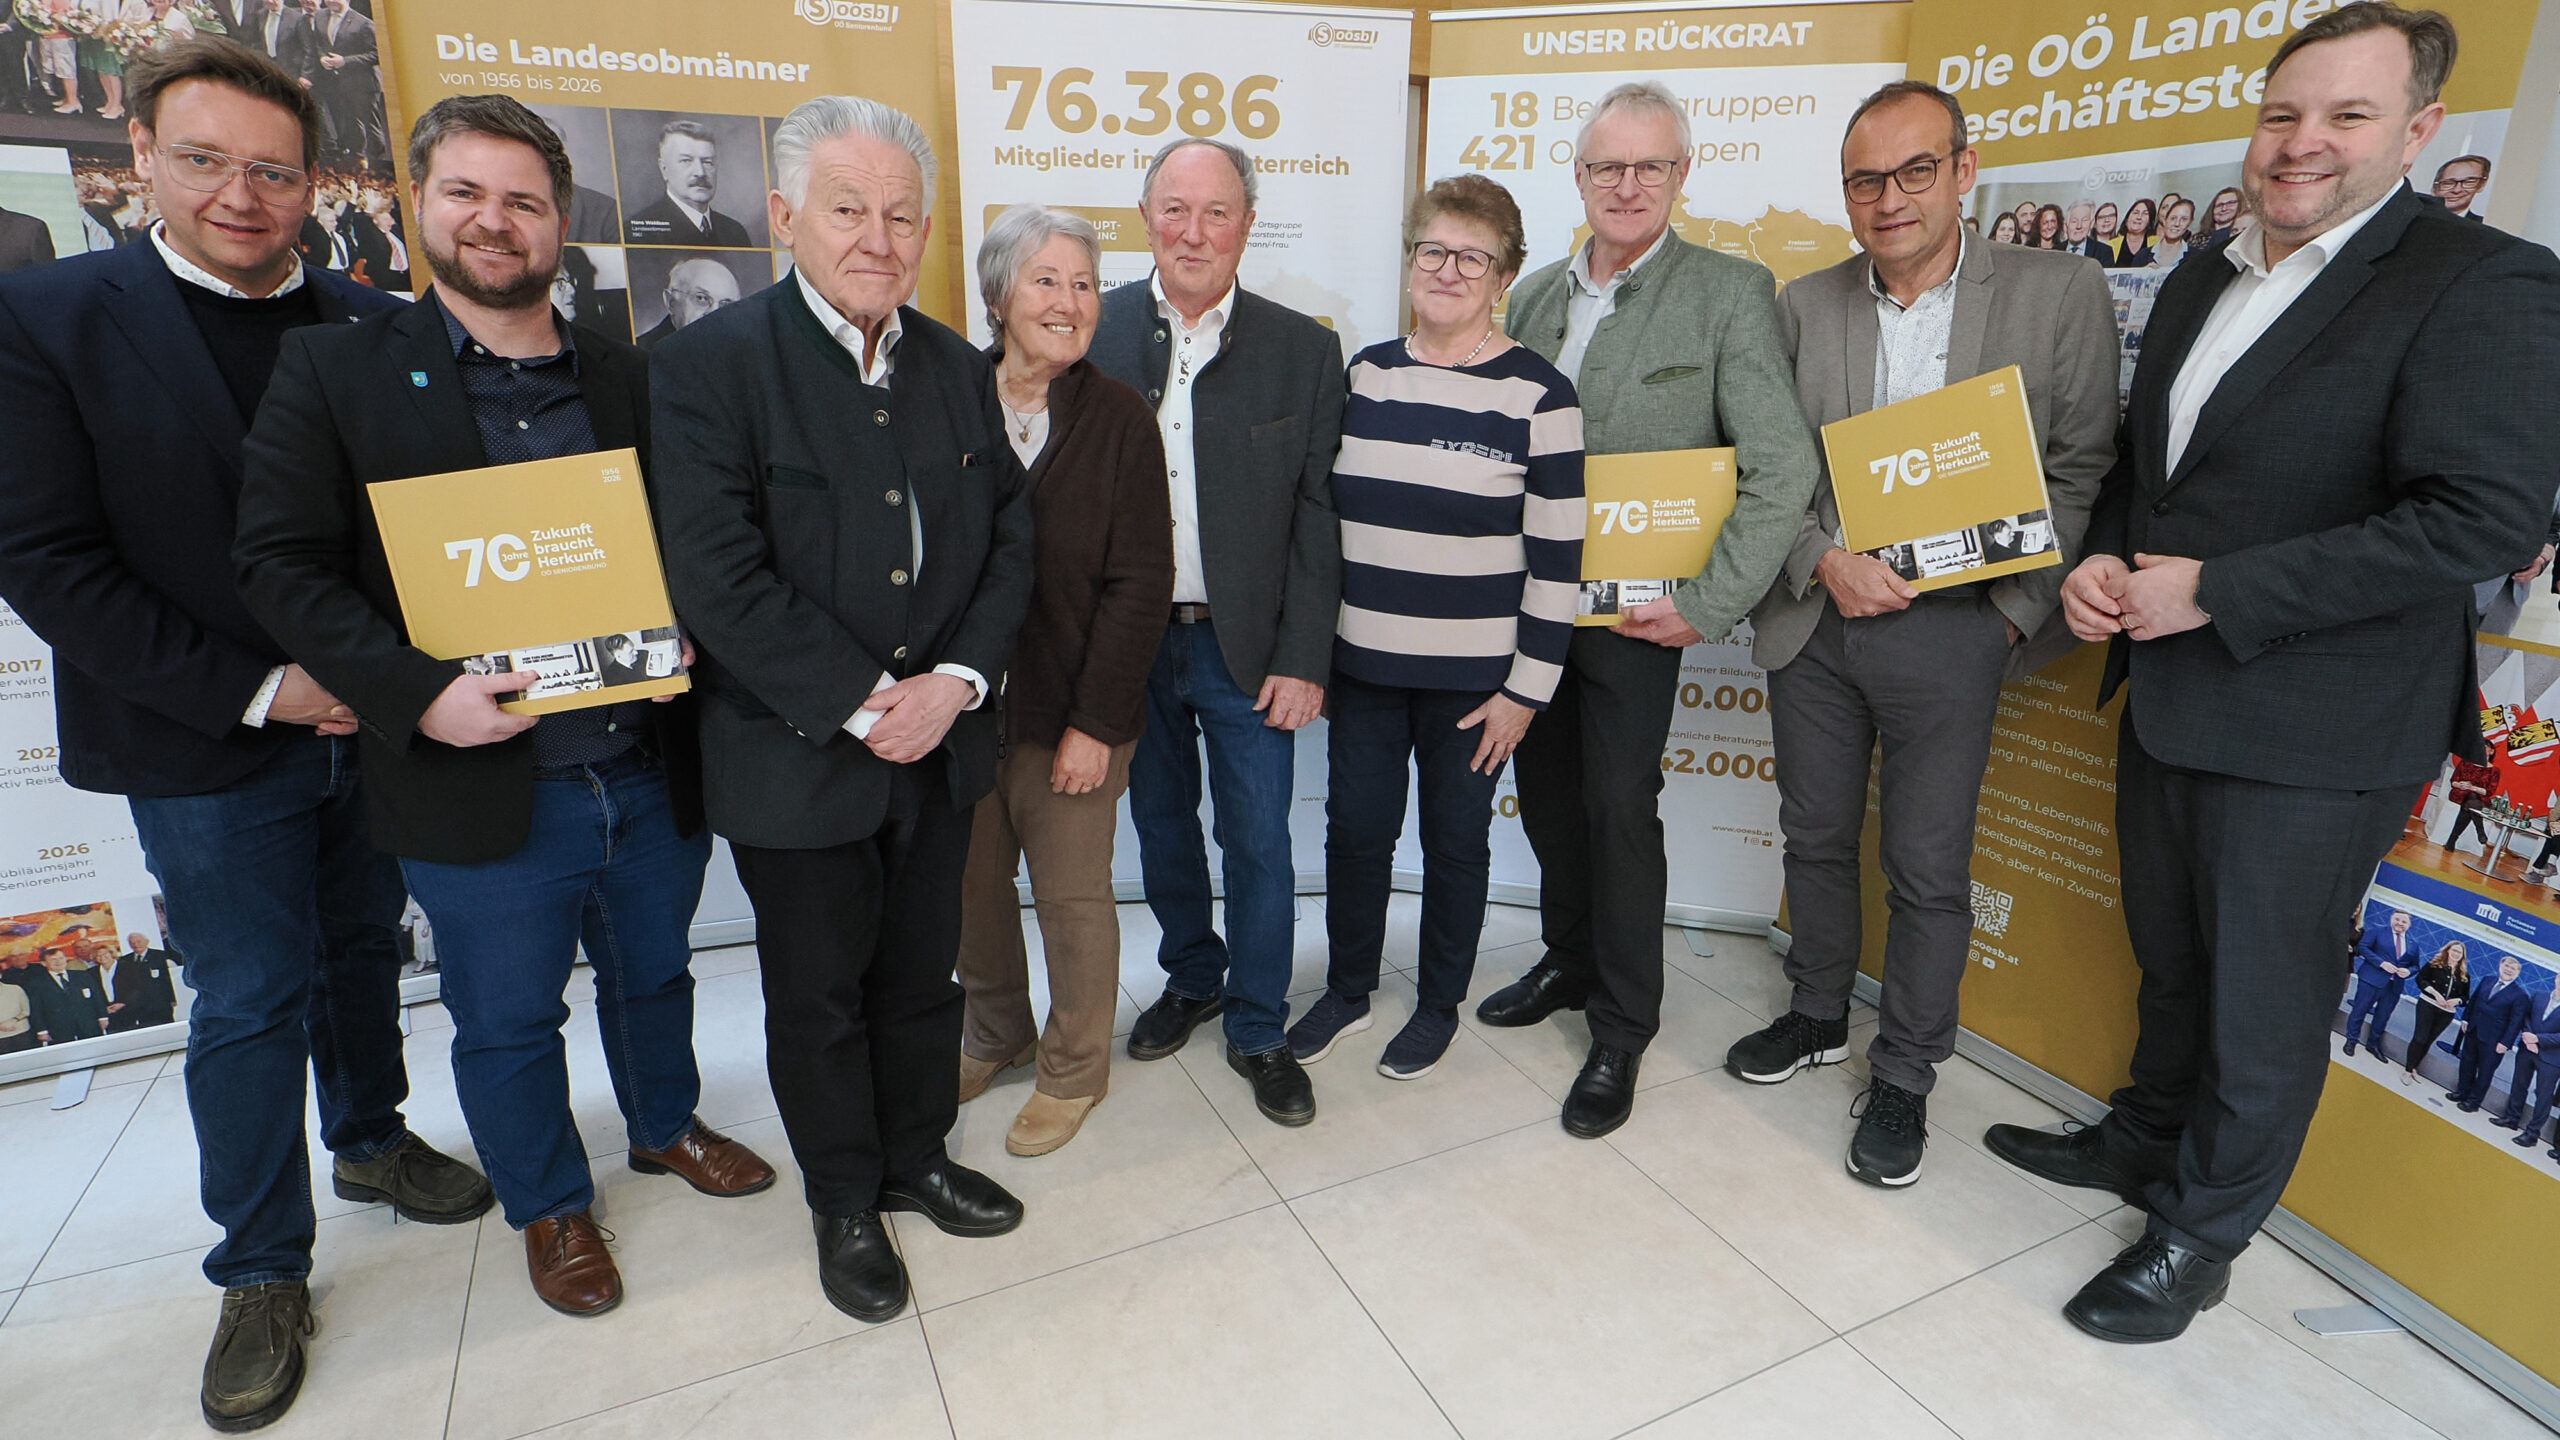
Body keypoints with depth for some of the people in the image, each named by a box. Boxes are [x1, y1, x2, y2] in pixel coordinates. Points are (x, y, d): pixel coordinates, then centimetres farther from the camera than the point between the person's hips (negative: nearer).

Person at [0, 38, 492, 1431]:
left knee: (362, 953, 19)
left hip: (370, 725, 3)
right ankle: (261, 1272, 25)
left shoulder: (378, 326, 2)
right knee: (247, 1002, 7)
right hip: (205, 746, -2)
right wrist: (256, 688, -16)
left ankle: (370, 1139, 42)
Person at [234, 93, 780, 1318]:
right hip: (481, 793, -2)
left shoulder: (629, 379, 6)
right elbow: (282, 563, -7)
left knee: (653, 976, 23)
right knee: (507, 1026, 15)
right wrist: (415, 692, -21)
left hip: (650, 776, 3)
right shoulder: (332, 370, -2)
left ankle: (667, 1126, 49)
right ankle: (549, 1205, 40)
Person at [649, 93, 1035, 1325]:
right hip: (796, 761, -4)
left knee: (921, 976, 19)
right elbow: (718, 580, -18)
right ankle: (845, 1204, 35)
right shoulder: (708, 366, -11)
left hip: (939, 747, 4)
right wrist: (862, 705, -18)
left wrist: (955, 681, -11)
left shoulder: (957, 370, 5)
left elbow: (1008, 539, 4)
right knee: (818, 999, 14)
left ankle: (918, 1157, 42)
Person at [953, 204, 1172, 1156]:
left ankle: (1075, 1065, 32)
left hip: (1072, 712, -2)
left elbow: (1141, 584, -9)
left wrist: (1096, 722, -12)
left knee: (1073, 895, 9)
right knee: (970, 884, 15)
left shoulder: (1119, 418, -6)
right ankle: (995, 1033, 42)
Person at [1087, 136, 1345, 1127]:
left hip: (1247, 646, -1)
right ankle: (1192, 978, 41)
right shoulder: (1094, 332, -1)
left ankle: (1258, 1029, 26)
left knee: (1258, 842, 6)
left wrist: (1303, 660, -9)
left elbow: (1316, 515, -4)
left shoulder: (1303, 350, -3)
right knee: (1159, 822, 17)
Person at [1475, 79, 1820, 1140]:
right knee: (1547, 793, 15)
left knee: (1620, 806, -1)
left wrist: (1708, 605, -16)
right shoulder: (1536, 294, 9)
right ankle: (1570, 963, 37)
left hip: (1634, 609, -5)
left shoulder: (1731, 293, -7)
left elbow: (1782, 469, -13)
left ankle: (1622, 1030, 18)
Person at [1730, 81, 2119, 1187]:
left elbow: (2083, 468, 0)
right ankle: (1818, 1015, 37)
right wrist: (1822, 560, -12)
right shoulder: (1802, 307, 6)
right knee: (1816, 839, 15)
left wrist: (2022, 605, -9)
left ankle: (1903, 1077, 24)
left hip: (1950, 628, -2)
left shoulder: (2060, 294, 0)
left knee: (1928, 873, 4)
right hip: (1815, 618, 3)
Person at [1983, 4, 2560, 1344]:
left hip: (2311, 731, -7)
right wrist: (2100, 559, -2)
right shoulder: (2205, 277, 11)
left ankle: (2200, 1234, 28)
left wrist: (2216, 593, -22)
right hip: (2167, 697, 7)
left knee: (2262, 1003, 9)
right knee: (2171, 959, 23)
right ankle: (2147, 1136, 44)